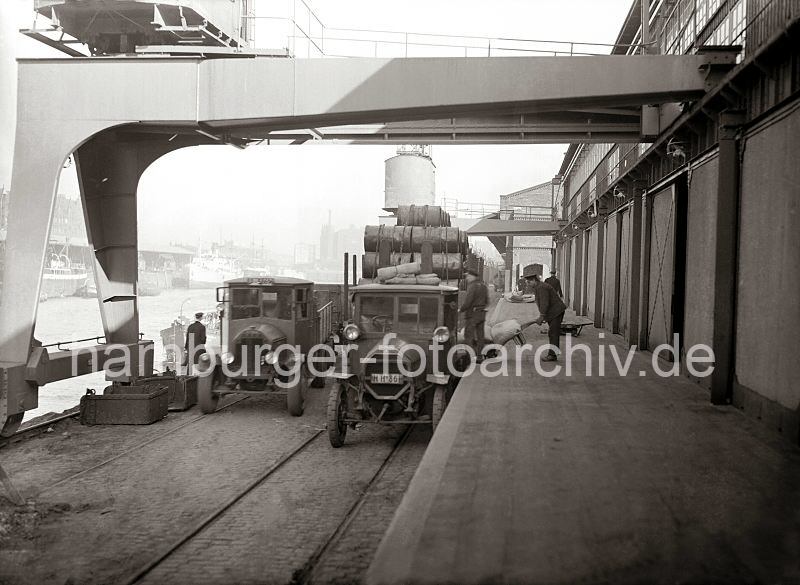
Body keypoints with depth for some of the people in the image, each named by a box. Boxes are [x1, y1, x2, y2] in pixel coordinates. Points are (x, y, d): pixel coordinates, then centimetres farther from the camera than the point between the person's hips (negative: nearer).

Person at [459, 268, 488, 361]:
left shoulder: (472, 286, -17)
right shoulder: (483, 286, 10)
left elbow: (467, 301, -21)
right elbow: (486, 300, 15)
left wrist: (461, 310, -7)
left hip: (472, 314, -8)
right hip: (482, 313, 8)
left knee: (468, 336, -2)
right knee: (479, 336, 9)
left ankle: (473, 354, -9)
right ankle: (480, 356, 11)